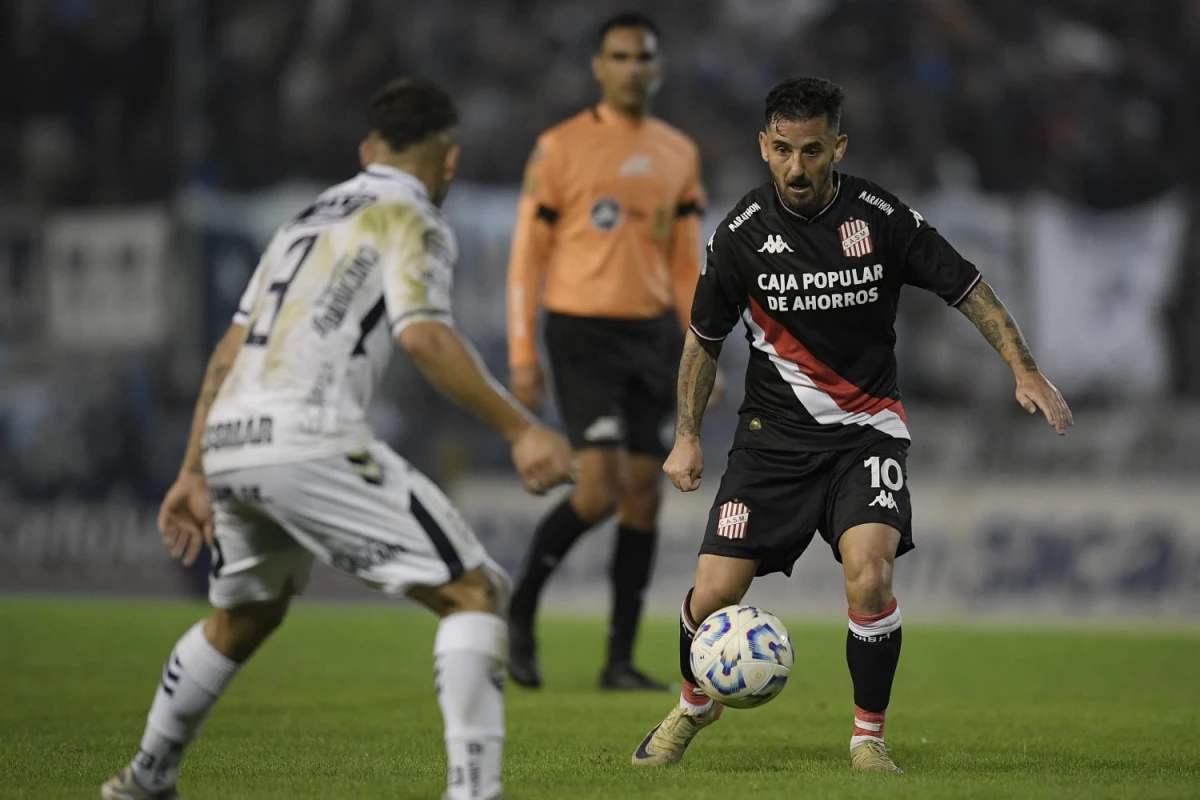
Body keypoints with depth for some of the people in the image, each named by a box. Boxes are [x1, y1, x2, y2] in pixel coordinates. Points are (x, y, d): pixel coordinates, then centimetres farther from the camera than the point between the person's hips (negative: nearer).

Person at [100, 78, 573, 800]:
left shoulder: (311, 218, 26)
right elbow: (423, 334, -16)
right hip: (308, 439, -8)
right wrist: (520, 429, -17)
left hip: (228, 442, 8)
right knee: (474, 592, -6)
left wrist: (195, 474, 30)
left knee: (244, 617, 32)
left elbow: (230, 352, 26)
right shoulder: (413, 221, 2)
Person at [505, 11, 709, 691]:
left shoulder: (680, 155, 11)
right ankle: (521, 609, 8)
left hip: (655, 334, 5)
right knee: (601, 488, -15)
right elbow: (528, 254, -2)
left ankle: (621, 660, 6)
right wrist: (523, 355, -7)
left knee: (644, 494, 1)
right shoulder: (561, 148, -3)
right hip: (584, 333, -5)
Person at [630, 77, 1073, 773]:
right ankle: (695, 706, 28)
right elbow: (705, 338, 8)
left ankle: (869, 738, -4)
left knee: (869, 577, -24)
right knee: (714, 594, -5)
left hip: (867, 430, -1)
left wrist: (1026, 370, -10)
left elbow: (969, 290, 0)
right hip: (774, 432, 1)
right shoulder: (742, 234, -6)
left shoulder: (882, 218, -10)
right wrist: (688, 437, 2)